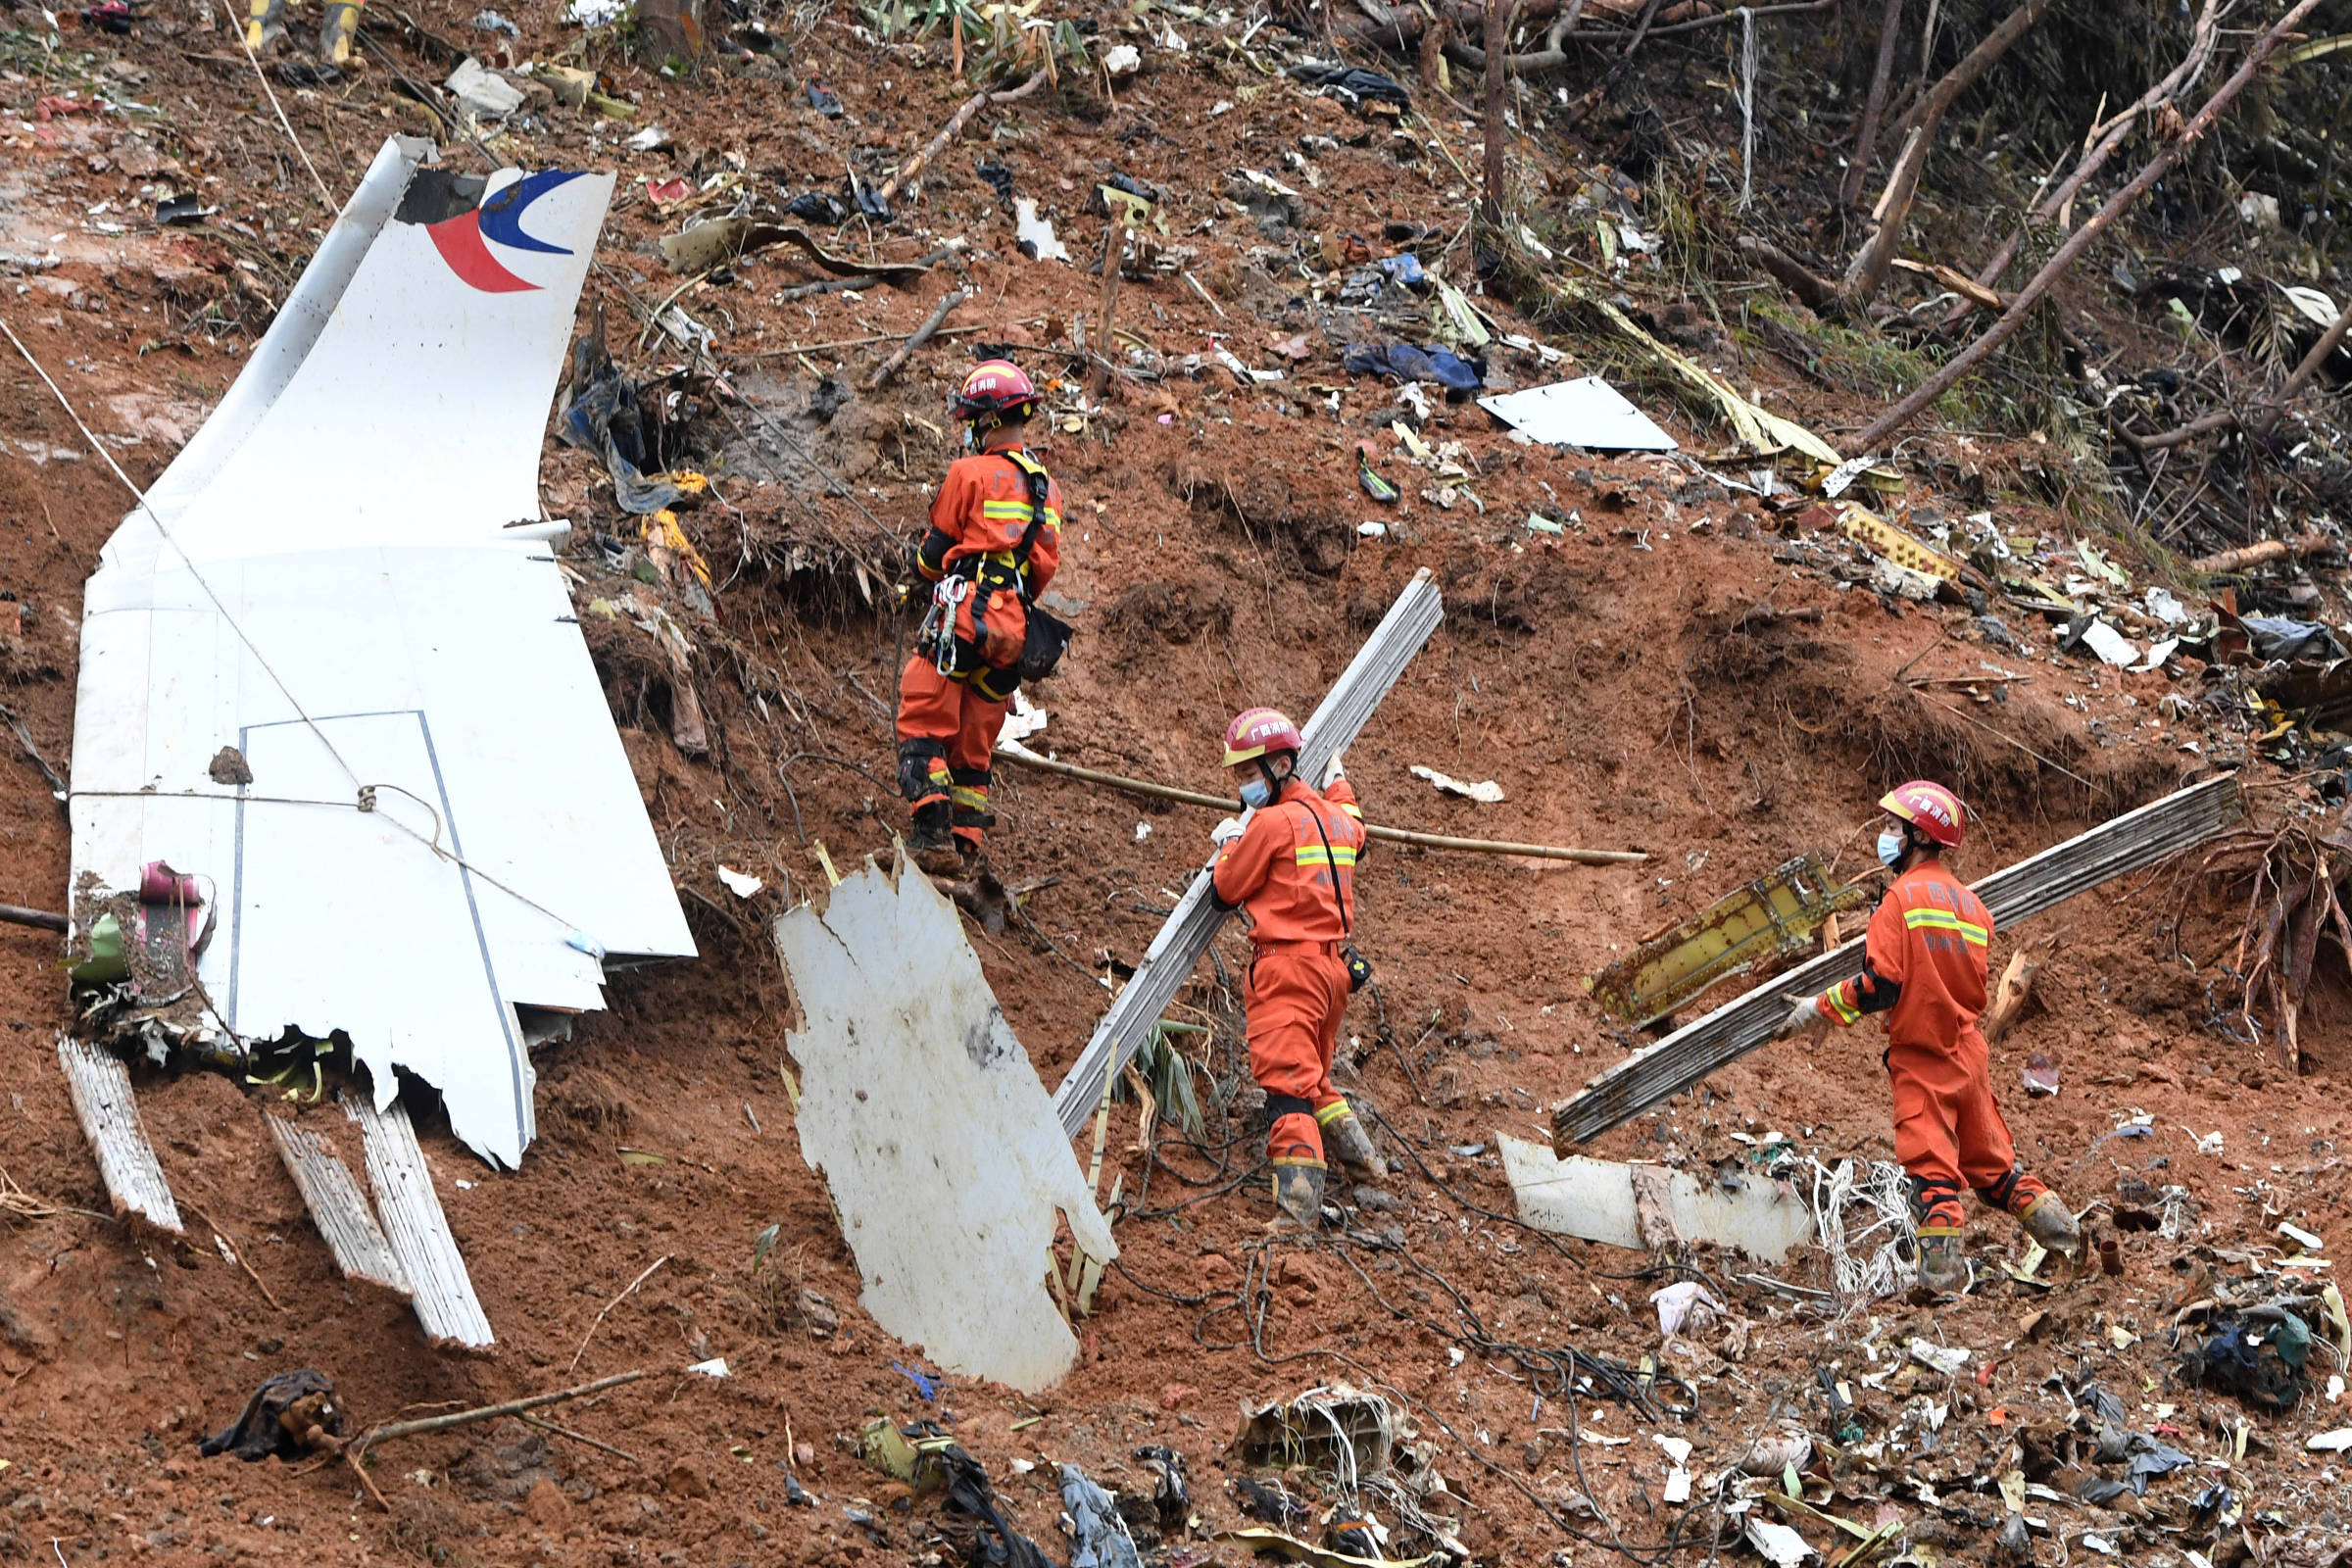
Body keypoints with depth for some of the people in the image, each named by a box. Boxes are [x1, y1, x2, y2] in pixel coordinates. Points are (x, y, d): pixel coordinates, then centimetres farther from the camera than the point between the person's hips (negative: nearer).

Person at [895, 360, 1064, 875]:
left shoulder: (970, 474, -5)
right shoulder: (1047, 487, 16)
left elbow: (936, 551, 1)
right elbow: (1046, 565, 18)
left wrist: (924, 564, 24)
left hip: (963, 617, -7)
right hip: (1015, 629, 7)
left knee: (924, 722, -5)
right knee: (974, 743, 12)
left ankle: (933, 833, -17)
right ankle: (964, 844, 9)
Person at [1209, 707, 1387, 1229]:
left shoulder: (1271, 823, -11)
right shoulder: (1335, 819, 13)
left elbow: (1229, 889, -3)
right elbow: (1355, 835, 40)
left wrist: (1229, 843, 15)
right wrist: (1339, 786, 54)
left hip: (1287, 965, -9)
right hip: (1334, 965, 9)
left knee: (1287, 1081, -15)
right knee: (1313, 1077, 25)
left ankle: (1297, 1208, -24)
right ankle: (1361, 1156, 28)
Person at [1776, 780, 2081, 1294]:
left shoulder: (1903, 897, -13)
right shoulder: (1971, 904, 10)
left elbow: (1882, 985, -20)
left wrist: (1822, 1008, -8)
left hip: (1921, 1058, -6)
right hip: (1969, 1052, 6)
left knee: (1931, 1164, -7)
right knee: (1990, 1158, 17)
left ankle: (1943, 1269, -13)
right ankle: (2058, 1229, 13)